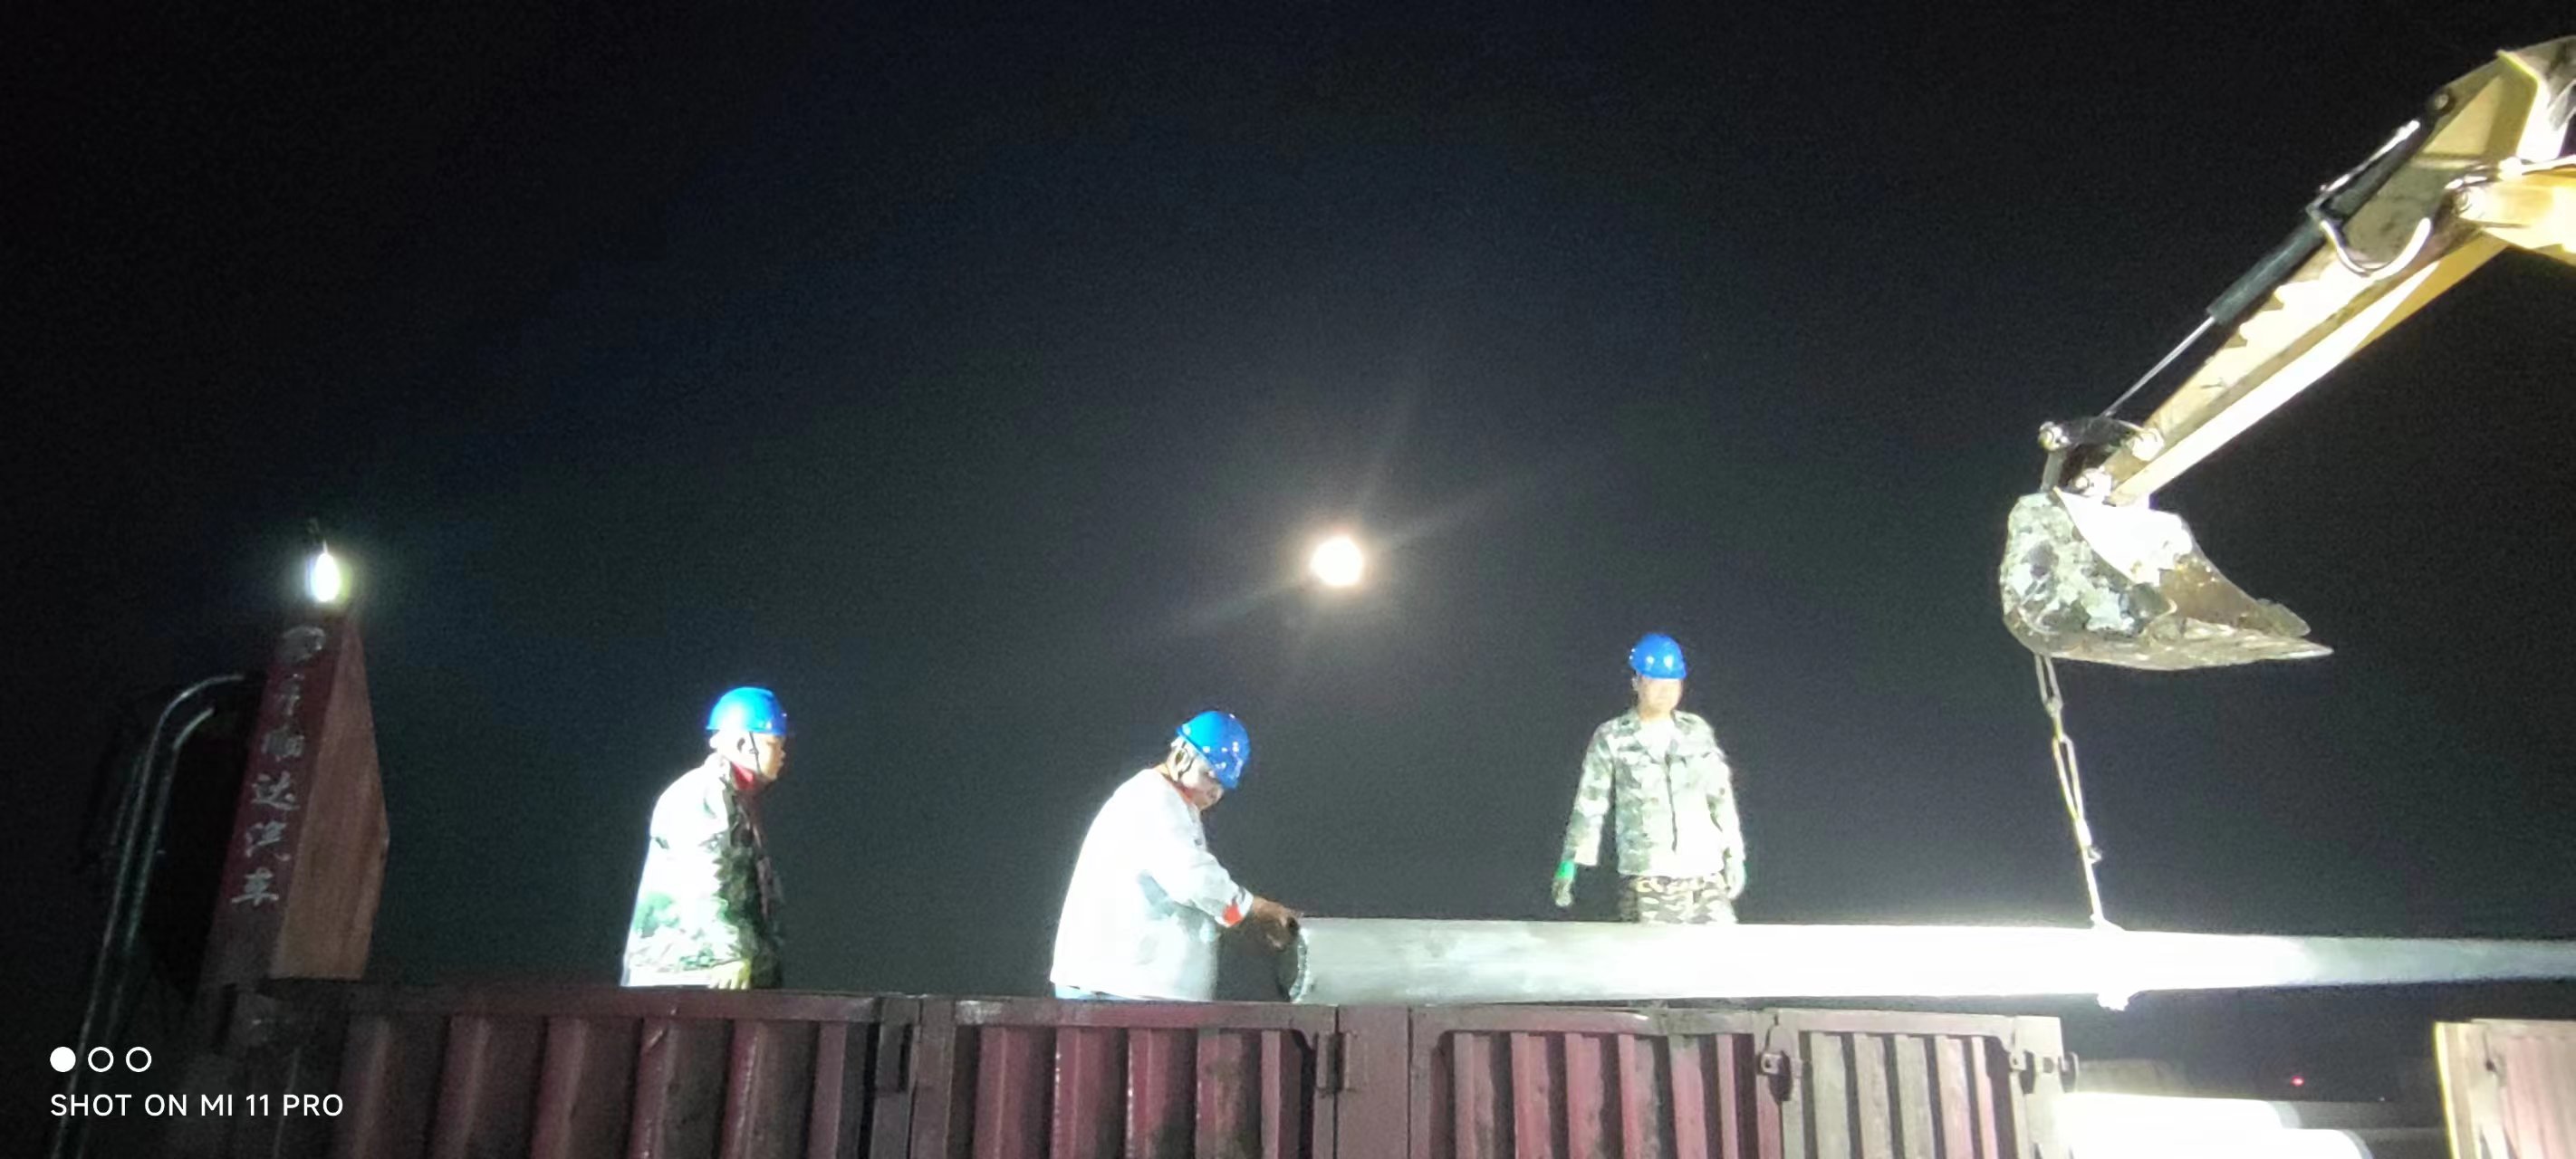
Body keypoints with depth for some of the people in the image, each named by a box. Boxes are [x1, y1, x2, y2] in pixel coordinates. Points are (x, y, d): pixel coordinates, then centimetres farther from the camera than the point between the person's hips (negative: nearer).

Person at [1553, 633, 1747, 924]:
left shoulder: (1697, 731, 9)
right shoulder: (1611, 738, -1)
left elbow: (1721, 798, 14)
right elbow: (1589, 805, -1)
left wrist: (1734, 855, 13)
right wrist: (1570, 861, -7)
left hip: (1706, 876, 3)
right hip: (1646, 881, -3)